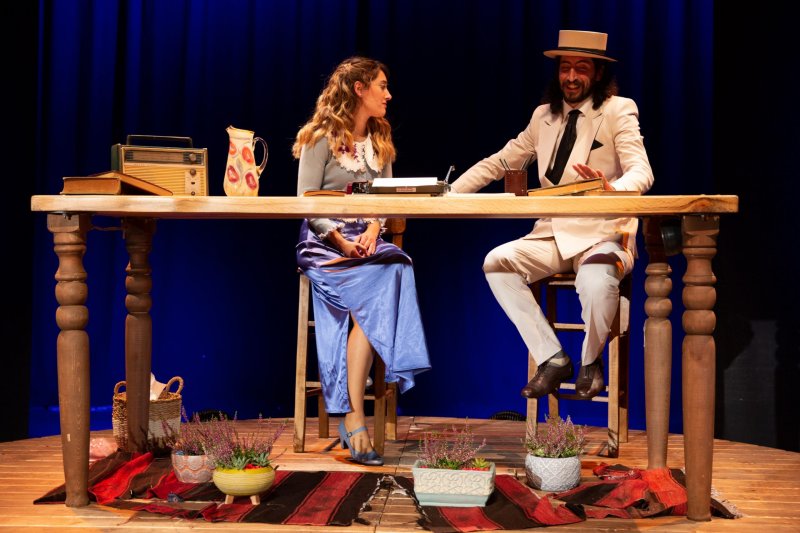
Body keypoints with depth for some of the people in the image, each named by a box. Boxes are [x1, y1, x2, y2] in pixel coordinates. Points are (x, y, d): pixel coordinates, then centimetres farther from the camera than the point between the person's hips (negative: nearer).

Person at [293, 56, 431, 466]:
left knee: (394, 269, -31)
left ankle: (352, 417, -32)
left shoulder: (379, 141, 20)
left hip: (367, 239, 5)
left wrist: (372, 230, -8)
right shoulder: (321, 139, 1)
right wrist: (340, 240, -20)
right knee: (379, 290, -32)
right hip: (323, 241, -5)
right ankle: (354, 415, -32)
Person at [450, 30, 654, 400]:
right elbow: (500, 162, 17)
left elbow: (642, 171, -14)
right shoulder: (544, 116, 15)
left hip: (602, 234, -5)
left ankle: (590, 361, -6)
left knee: (595, 279, -37)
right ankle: (552, 358, -12)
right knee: (497, 261, -21)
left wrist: (614, 189, -39)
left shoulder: (618, 110, -1)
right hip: (553, 236, 5)